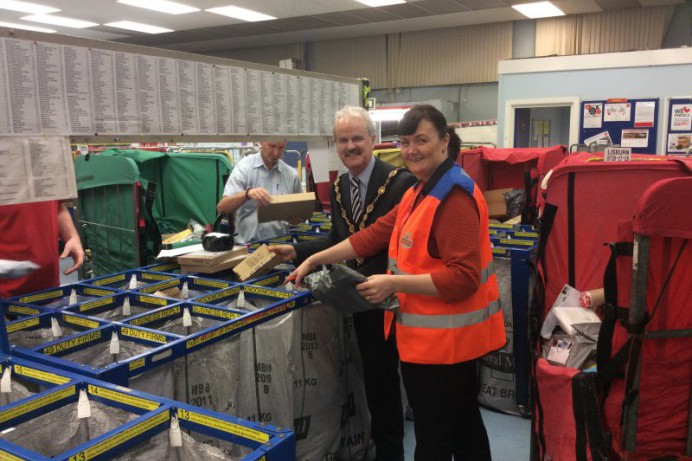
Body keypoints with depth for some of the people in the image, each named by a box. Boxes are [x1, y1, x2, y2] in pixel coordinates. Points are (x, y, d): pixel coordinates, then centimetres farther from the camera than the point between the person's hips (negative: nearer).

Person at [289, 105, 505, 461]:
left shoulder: (455, 197, -22)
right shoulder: (420, 191, 12)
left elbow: (464, 277, -27)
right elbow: (375, 234, 10)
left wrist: (394, 283, -27)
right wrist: (315, 260, 7)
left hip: (443, 336, -10)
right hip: (434, 334, 10)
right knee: (464, 427, 24)